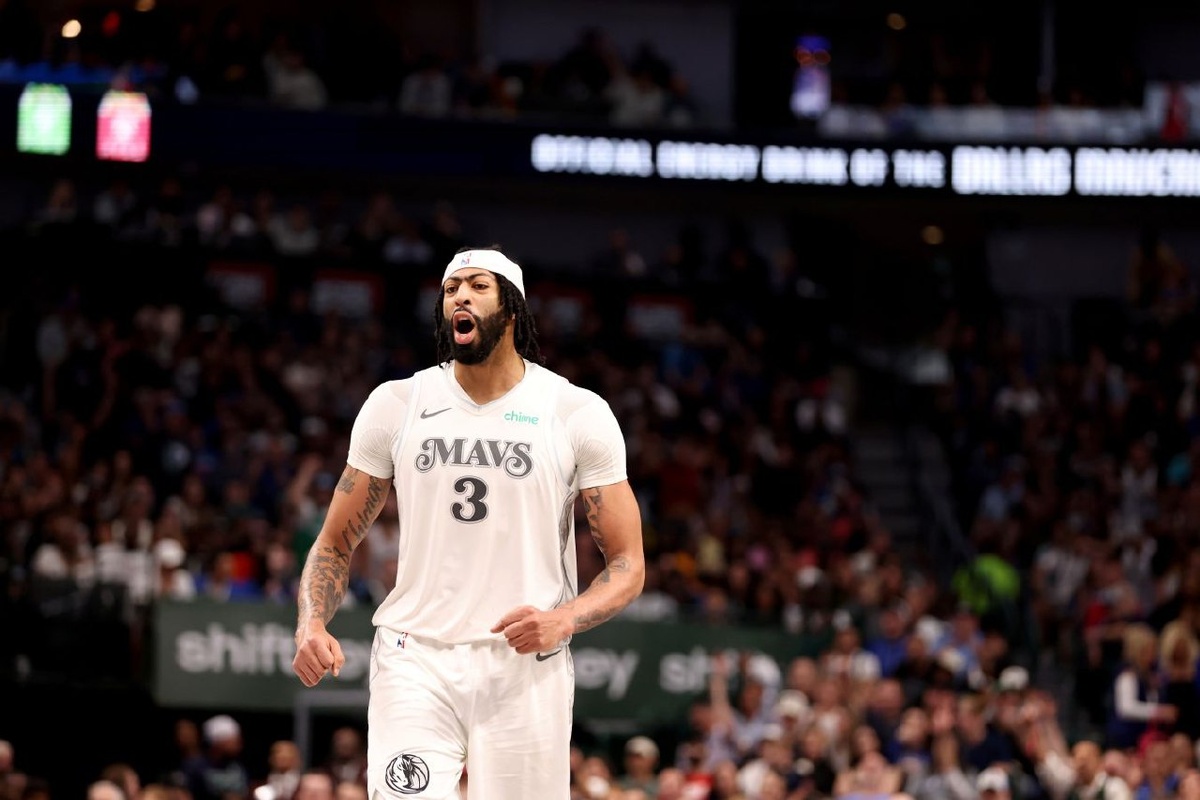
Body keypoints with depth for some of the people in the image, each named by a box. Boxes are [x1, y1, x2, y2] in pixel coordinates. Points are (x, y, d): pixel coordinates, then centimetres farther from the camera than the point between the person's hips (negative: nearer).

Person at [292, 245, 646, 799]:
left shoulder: (579, 414, 2)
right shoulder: (395, 405, 7)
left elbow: (627, 564, 3)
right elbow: (336, 544, 12)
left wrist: (563, 619, -18)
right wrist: (310, 628, -8)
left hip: (527, 666, 0)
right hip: (414, 662, 0)